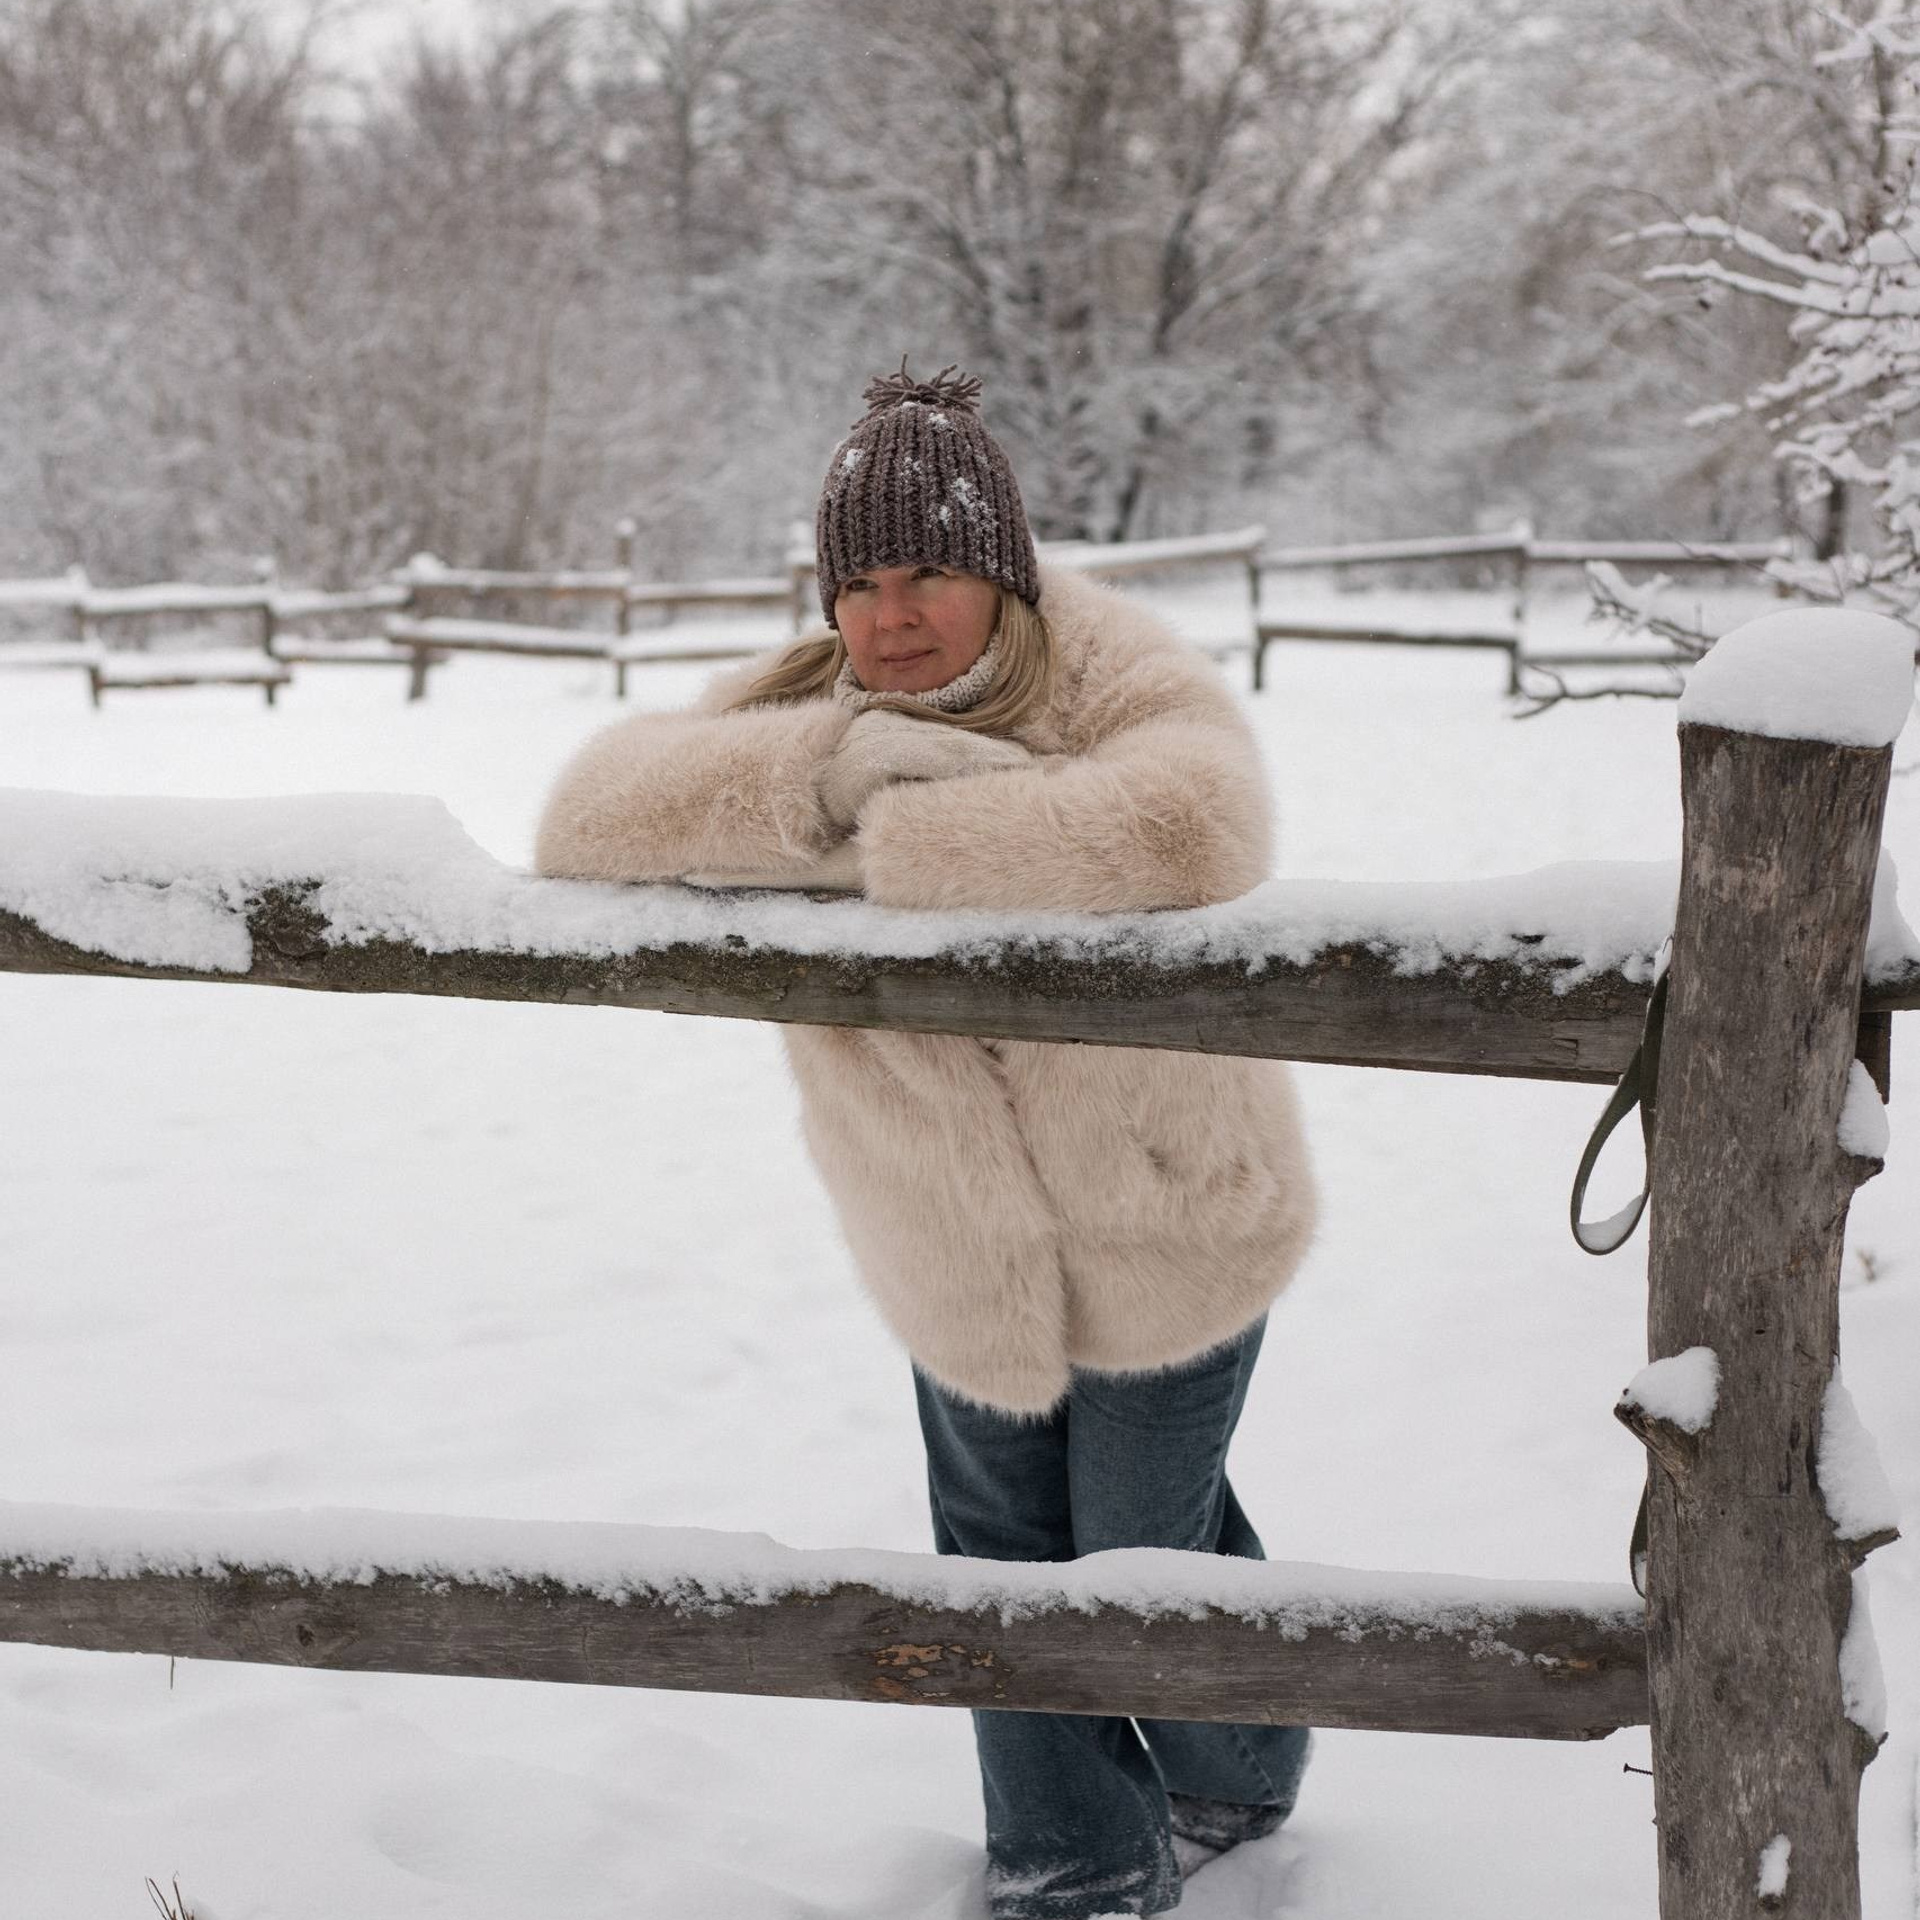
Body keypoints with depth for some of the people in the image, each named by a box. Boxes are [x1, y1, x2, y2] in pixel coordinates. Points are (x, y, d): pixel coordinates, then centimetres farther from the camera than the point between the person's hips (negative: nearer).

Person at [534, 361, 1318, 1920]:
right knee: (1002, 1558, 16)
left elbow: (1191, 829, -50)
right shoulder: (804, 707, -12)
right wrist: (840, 770, -41)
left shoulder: (1124, 687, -25)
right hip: (951, 1256, 4)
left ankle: (1237, 1781, 47)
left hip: (1169, 1235, -4)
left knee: (1143, 1555, 14)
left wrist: (892, 840, -43)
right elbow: (597, 817, -27)